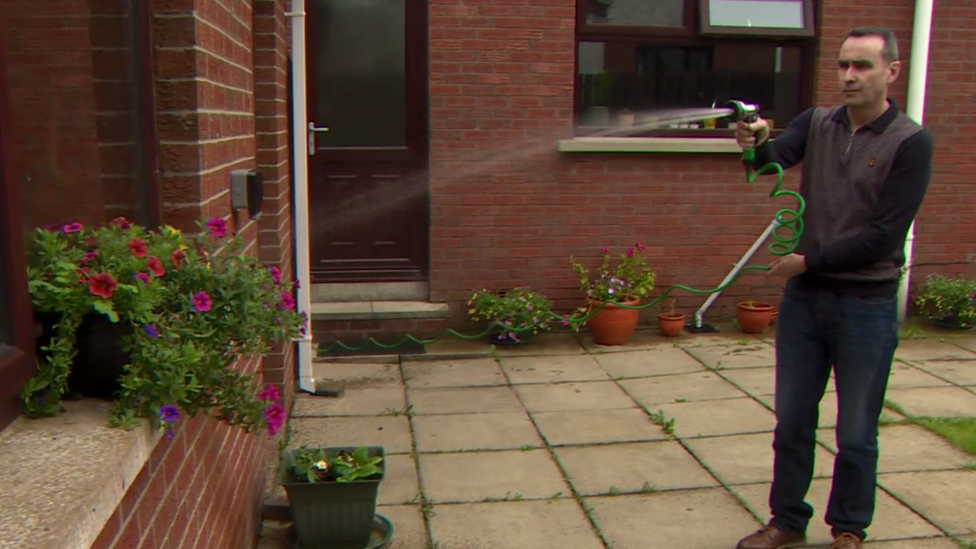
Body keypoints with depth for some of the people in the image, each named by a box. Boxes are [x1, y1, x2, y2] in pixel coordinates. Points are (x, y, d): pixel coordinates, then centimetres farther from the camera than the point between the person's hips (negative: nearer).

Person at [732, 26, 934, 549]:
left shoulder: (910, 142, -9)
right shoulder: (816, 123, 3)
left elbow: (884, 235, -15)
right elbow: (776, 156, -16)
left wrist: (809, 261, -13)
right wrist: (755, 143, -38)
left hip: (867, 305, -3)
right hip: (803, 296, 4)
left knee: (856, 433, 10)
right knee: (792, 421, 13)